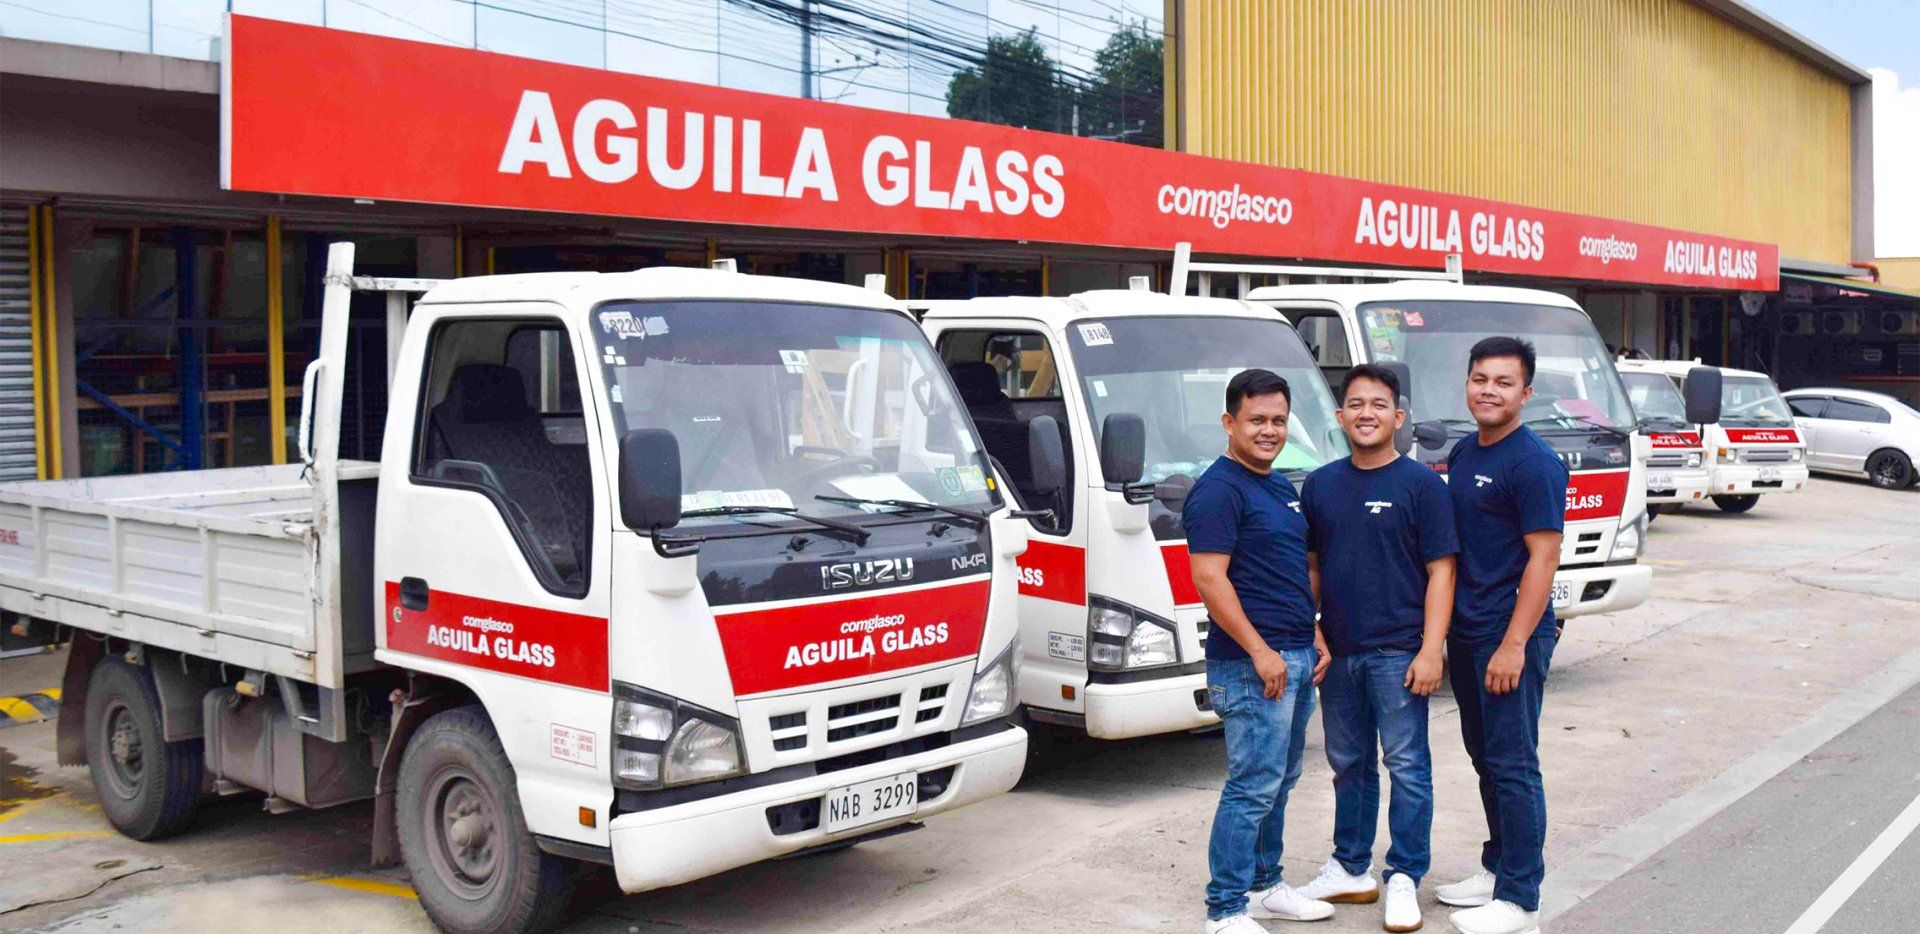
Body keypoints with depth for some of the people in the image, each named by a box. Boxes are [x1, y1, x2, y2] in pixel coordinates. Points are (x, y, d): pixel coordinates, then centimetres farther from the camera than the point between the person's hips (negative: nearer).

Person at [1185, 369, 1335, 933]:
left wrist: (1315, 641, 17)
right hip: (1252, 664, -9)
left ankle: (1264, 886, 28)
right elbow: (1209, 578, -19)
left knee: (1278, 782, 16)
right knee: (1253, 787, -8)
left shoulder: (1281, 488, 17)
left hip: (1297, 660, 9)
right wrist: (1260, 650, -21)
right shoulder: (1219, 489, -13)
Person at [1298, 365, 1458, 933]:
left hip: (1397, 652, -5)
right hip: (1337, 651, 5)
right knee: (1348, 764, 14)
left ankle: (1404, 879, 9)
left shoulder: (1421, 484, -4)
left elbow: (1440, 571, -6)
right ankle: (1350, 869, 26)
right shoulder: (1321, 485, 9)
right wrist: (1308, 634, 4)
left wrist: (1431, 650, -13)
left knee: (1407, 766, -1)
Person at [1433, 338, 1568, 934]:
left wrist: (1513, 645, -21)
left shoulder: (1534, 463, -13)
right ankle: (1498, 868, 30)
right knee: (1484, 757, 17)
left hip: (1510, 636, -8)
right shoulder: (1464, 453, 12)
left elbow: (1543, 556, -17)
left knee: (1512, 765, -3)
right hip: (1465, 632, 8)